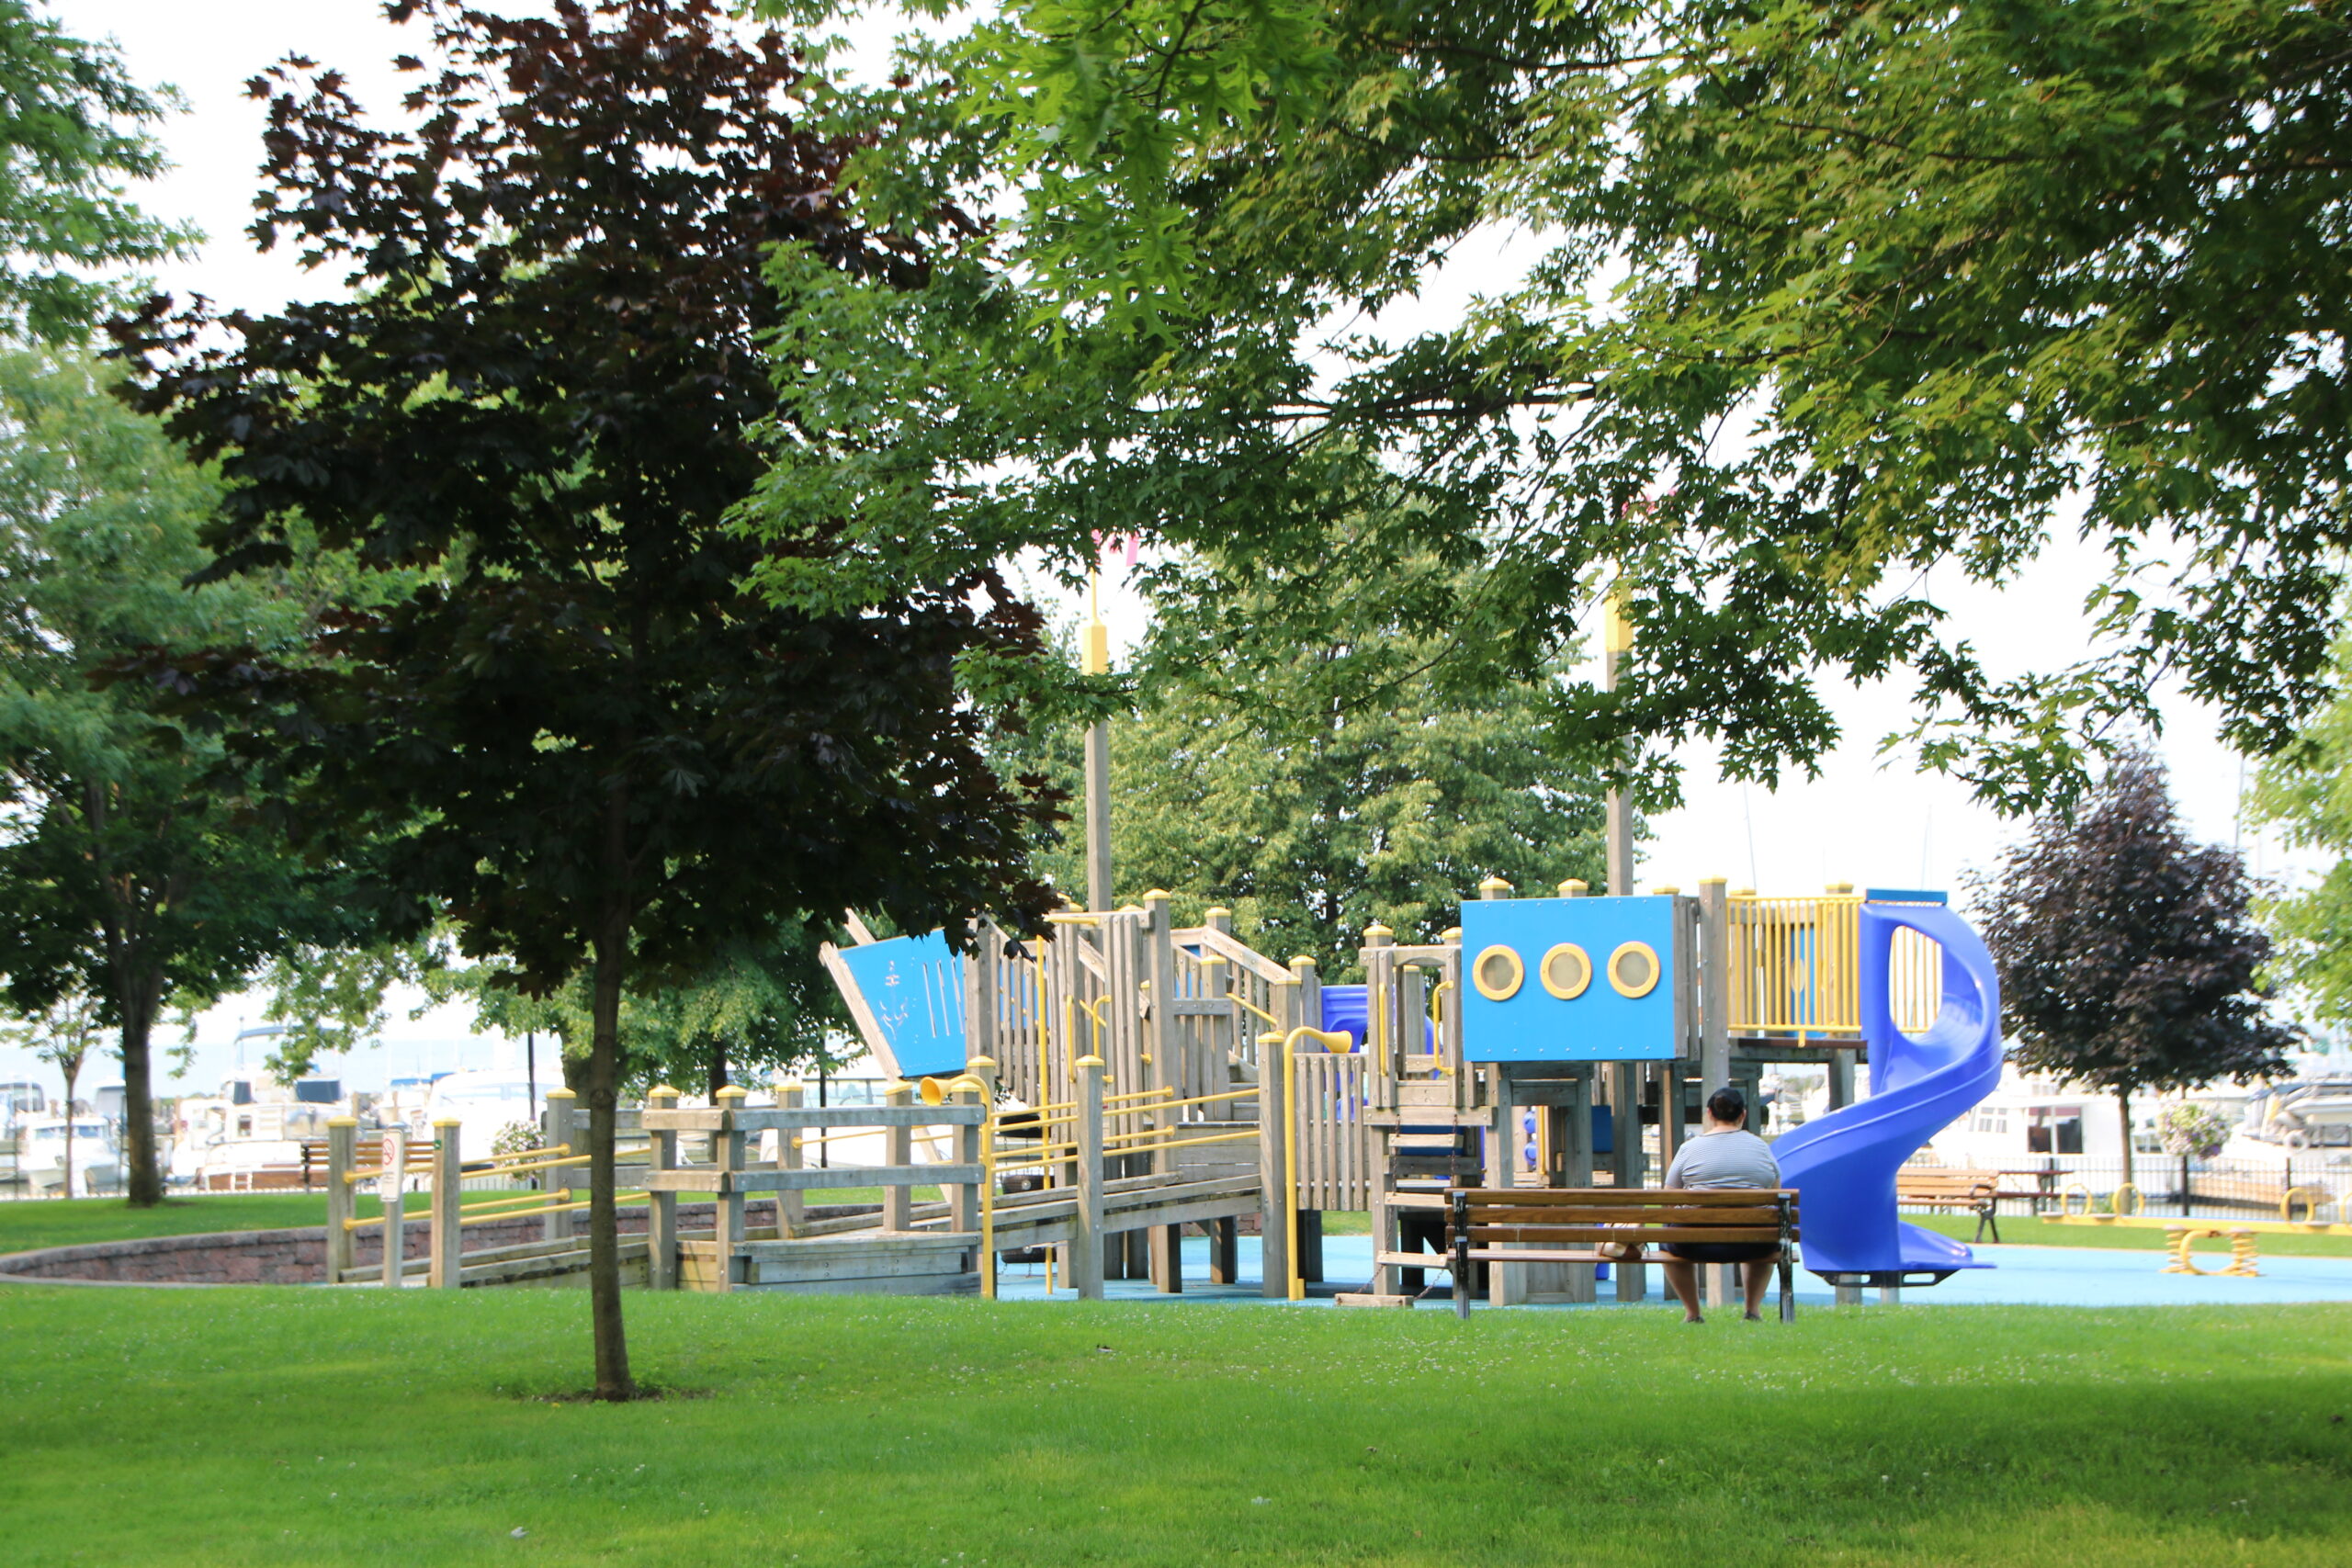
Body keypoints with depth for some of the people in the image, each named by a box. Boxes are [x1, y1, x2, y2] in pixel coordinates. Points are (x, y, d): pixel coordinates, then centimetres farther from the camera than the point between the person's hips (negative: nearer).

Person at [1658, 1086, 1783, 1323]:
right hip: (1753, 1244, 2)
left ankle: (1692, 1313, 26)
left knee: (1668, 1243, 33)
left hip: (1698, 1244, -2)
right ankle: (1753, 1310, 30)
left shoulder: (1690, 1148, 1)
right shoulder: (1762, 1147, 6)